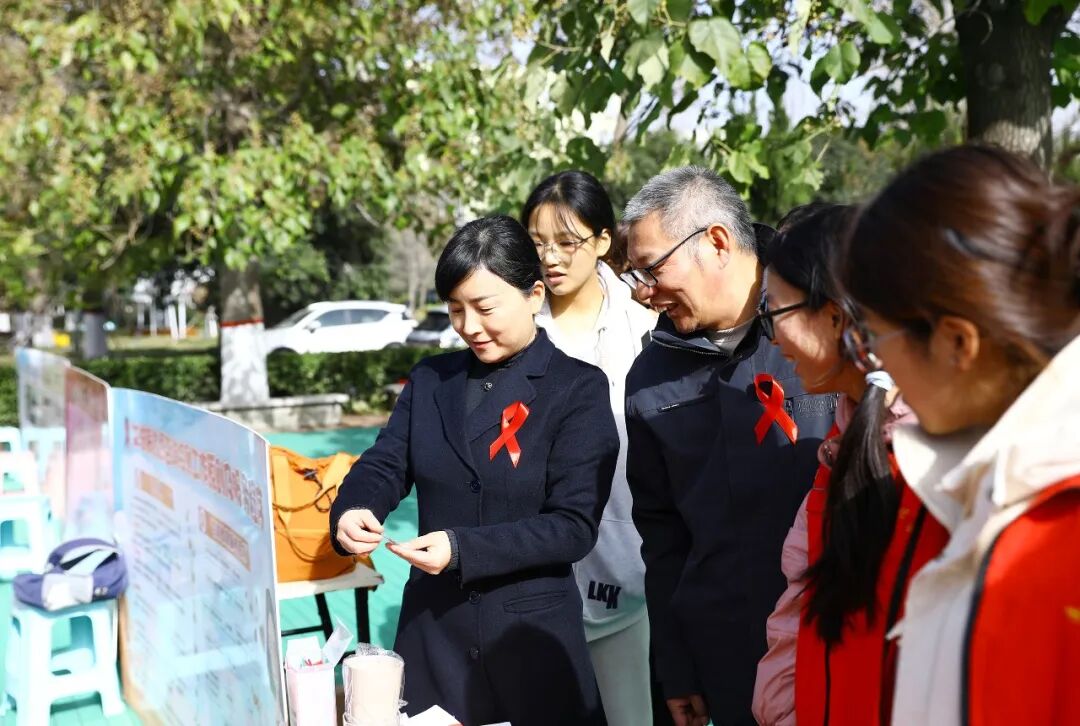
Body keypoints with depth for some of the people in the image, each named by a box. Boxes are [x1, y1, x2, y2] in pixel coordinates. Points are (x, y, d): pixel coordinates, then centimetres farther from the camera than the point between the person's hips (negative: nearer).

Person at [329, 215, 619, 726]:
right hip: (432, 626, 4)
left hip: (531, 630, -4)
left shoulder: (579, 388, -8)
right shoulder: (430, 379, 7)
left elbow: (574, 526, -14)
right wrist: (352, 512, -20)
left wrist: (462, 549, -24)